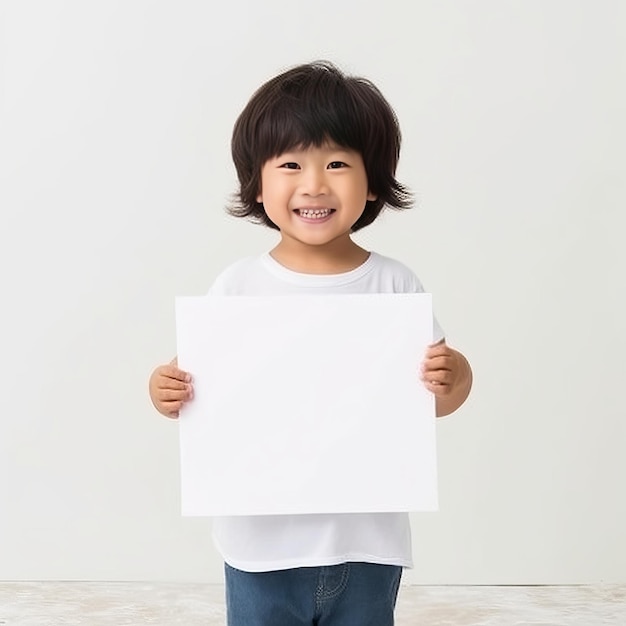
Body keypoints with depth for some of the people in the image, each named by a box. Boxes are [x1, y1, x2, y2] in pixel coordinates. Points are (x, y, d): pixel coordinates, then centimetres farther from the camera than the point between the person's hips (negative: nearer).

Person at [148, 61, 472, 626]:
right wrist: (171, 393, -21)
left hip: (368, 543, 1)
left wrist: (451, 379, -19)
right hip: (264, 543, 0)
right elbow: (205, 384, -1)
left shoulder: (395, 285, -5)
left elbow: (431, 396, 1)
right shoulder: (238, 287, -7)